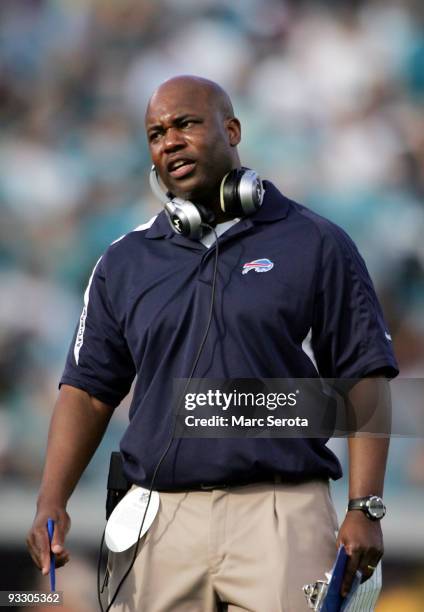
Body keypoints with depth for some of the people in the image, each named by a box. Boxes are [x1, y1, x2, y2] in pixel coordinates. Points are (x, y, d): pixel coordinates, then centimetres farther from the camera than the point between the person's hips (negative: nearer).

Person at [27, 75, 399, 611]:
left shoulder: (316, 245, 5)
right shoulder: (123, 264, 14)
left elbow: (363, 380, 1)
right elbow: (89, 389, 13)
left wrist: (364, 509, -9)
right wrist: (51, 503, -2)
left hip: (282, 517, -3)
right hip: (156, 521, 3)